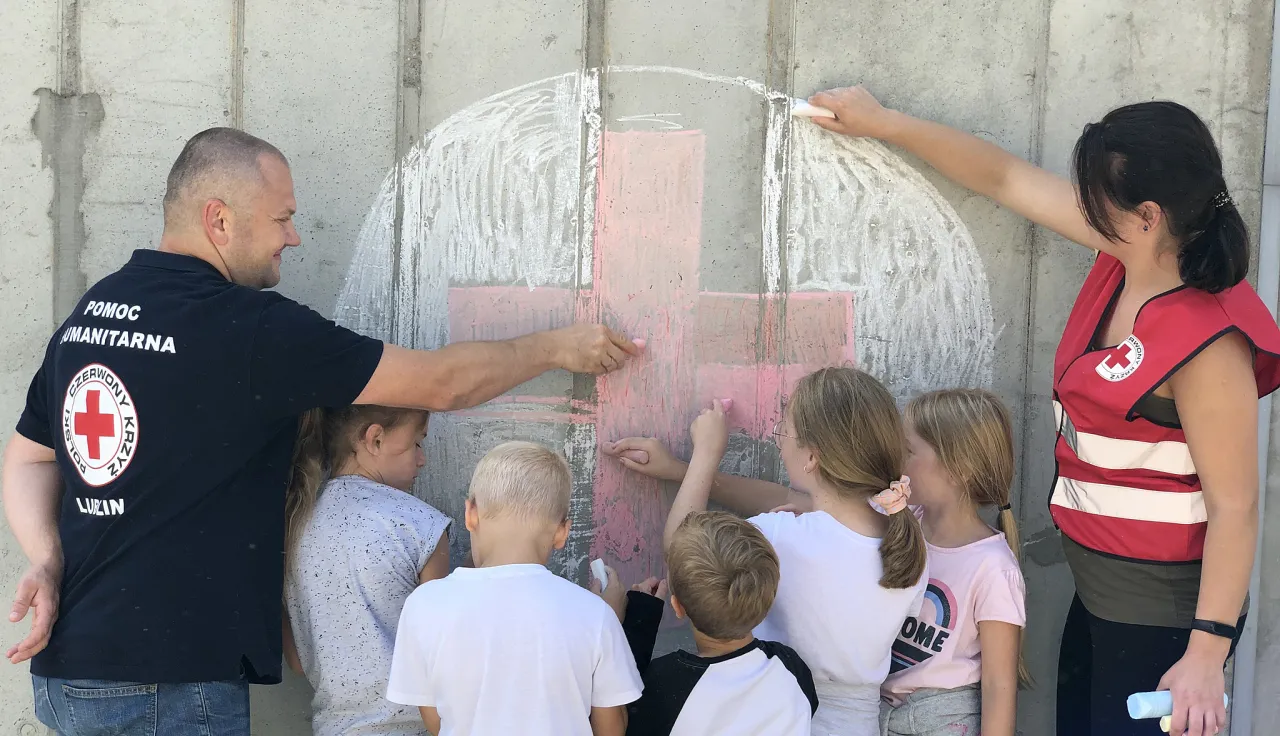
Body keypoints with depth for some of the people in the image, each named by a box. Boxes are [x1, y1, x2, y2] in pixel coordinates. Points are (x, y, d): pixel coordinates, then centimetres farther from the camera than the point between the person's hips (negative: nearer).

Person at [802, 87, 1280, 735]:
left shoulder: (1207, 342, -27)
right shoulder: (1127, 252, -4)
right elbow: (1005, 178, 6)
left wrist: (1207, 654, -24)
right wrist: (882, 122, 11)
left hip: (1163, 615, -9)